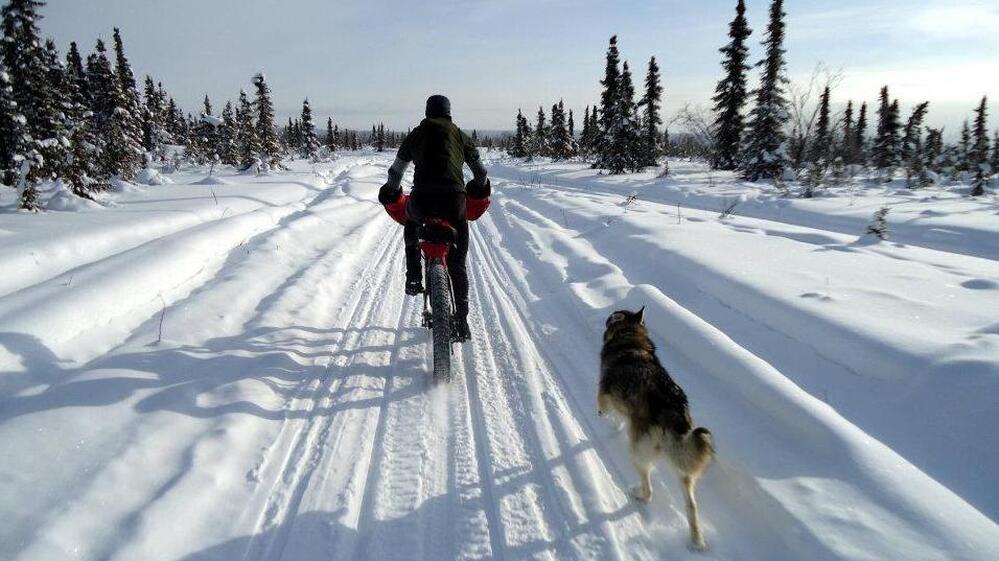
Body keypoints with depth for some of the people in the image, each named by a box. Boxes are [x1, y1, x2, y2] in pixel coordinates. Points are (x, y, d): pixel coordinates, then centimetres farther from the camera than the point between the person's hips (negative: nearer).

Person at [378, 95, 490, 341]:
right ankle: (461, 321, 9)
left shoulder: (416, 135, 19)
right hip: (454, 199, 0)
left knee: (411, 226, 36)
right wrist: (480, 188, 48)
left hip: (422, 199, 0)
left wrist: (392, 193, 42)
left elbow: (396, 171, 25)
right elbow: (480, 171, 28)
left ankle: (413, 277, 22)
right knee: (457, 262, 11)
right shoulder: (460, 136, 18)